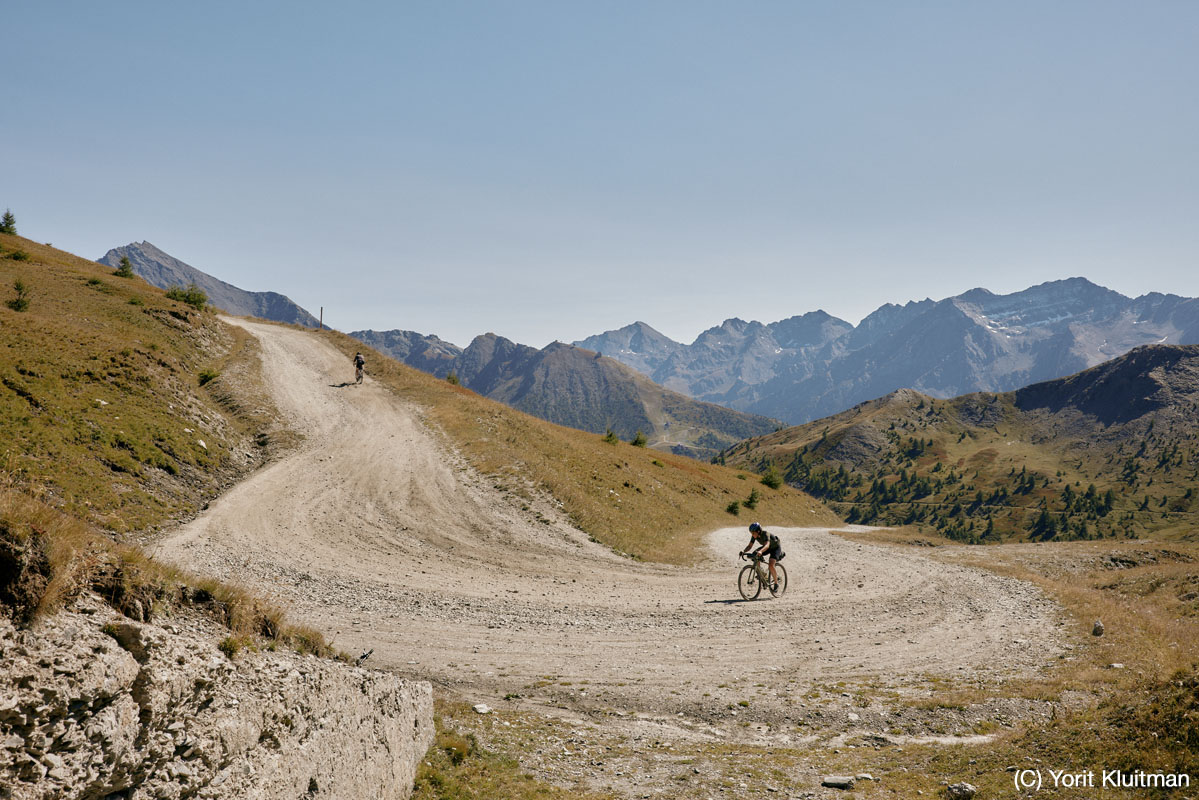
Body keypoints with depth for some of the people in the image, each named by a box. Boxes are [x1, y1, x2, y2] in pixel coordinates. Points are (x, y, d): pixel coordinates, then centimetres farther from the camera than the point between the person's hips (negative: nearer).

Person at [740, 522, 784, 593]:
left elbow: (767, 545, -50)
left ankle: (776, 584, -9)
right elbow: (750, 545, -16)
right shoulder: (754, 535, -16)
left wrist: (760, 551, -68)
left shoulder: (765, 533, -35)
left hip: (776, 547, -7)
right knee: (754, 555, -16)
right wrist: (744, 551, -35)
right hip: (767, 547, 7)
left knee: (771, 565, -27)